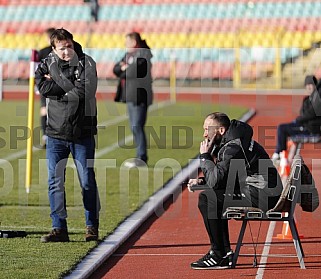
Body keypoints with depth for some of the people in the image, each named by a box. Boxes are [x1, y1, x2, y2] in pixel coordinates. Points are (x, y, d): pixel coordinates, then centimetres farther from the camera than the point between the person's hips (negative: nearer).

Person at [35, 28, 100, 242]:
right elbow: (42, 88, -13)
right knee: (55, 181, 0)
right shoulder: (48, 64, 3)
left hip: (82, 131, -2)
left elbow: (83, 92, -18)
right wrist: (70, 87, -16)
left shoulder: (86, 64, -5)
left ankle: (92, 227, 15)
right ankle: (59, 228, 7)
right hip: (56, 131, 2)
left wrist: (57, 85, -10)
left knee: (87, 180, 3)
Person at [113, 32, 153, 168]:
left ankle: (141, 158, -9)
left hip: (139, 96, -10)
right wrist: (123, 68, -8)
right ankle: (140, 156, 19)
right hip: (131, 96, 10)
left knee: (137, 126, -11)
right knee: (134, 127, 12)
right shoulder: (129, 54, 17)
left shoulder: (142, 55, -11)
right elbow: (116, 69, 13)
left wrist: (123, 72, -3)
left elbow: (133, 72, -22)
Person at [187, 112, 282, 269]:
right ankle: (225, 252, 18)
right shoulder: (227, 144, 16)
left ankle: (219, 256, -10)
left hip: (262, 196, -11)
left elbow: (216, 180, -19)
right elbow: (221, 178, 23)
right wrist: (201, 181, 6)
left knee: (206, 199, -13)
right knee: (214, 199, 23)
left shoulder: (234, 147, -16)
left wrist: (205, 156, -6)